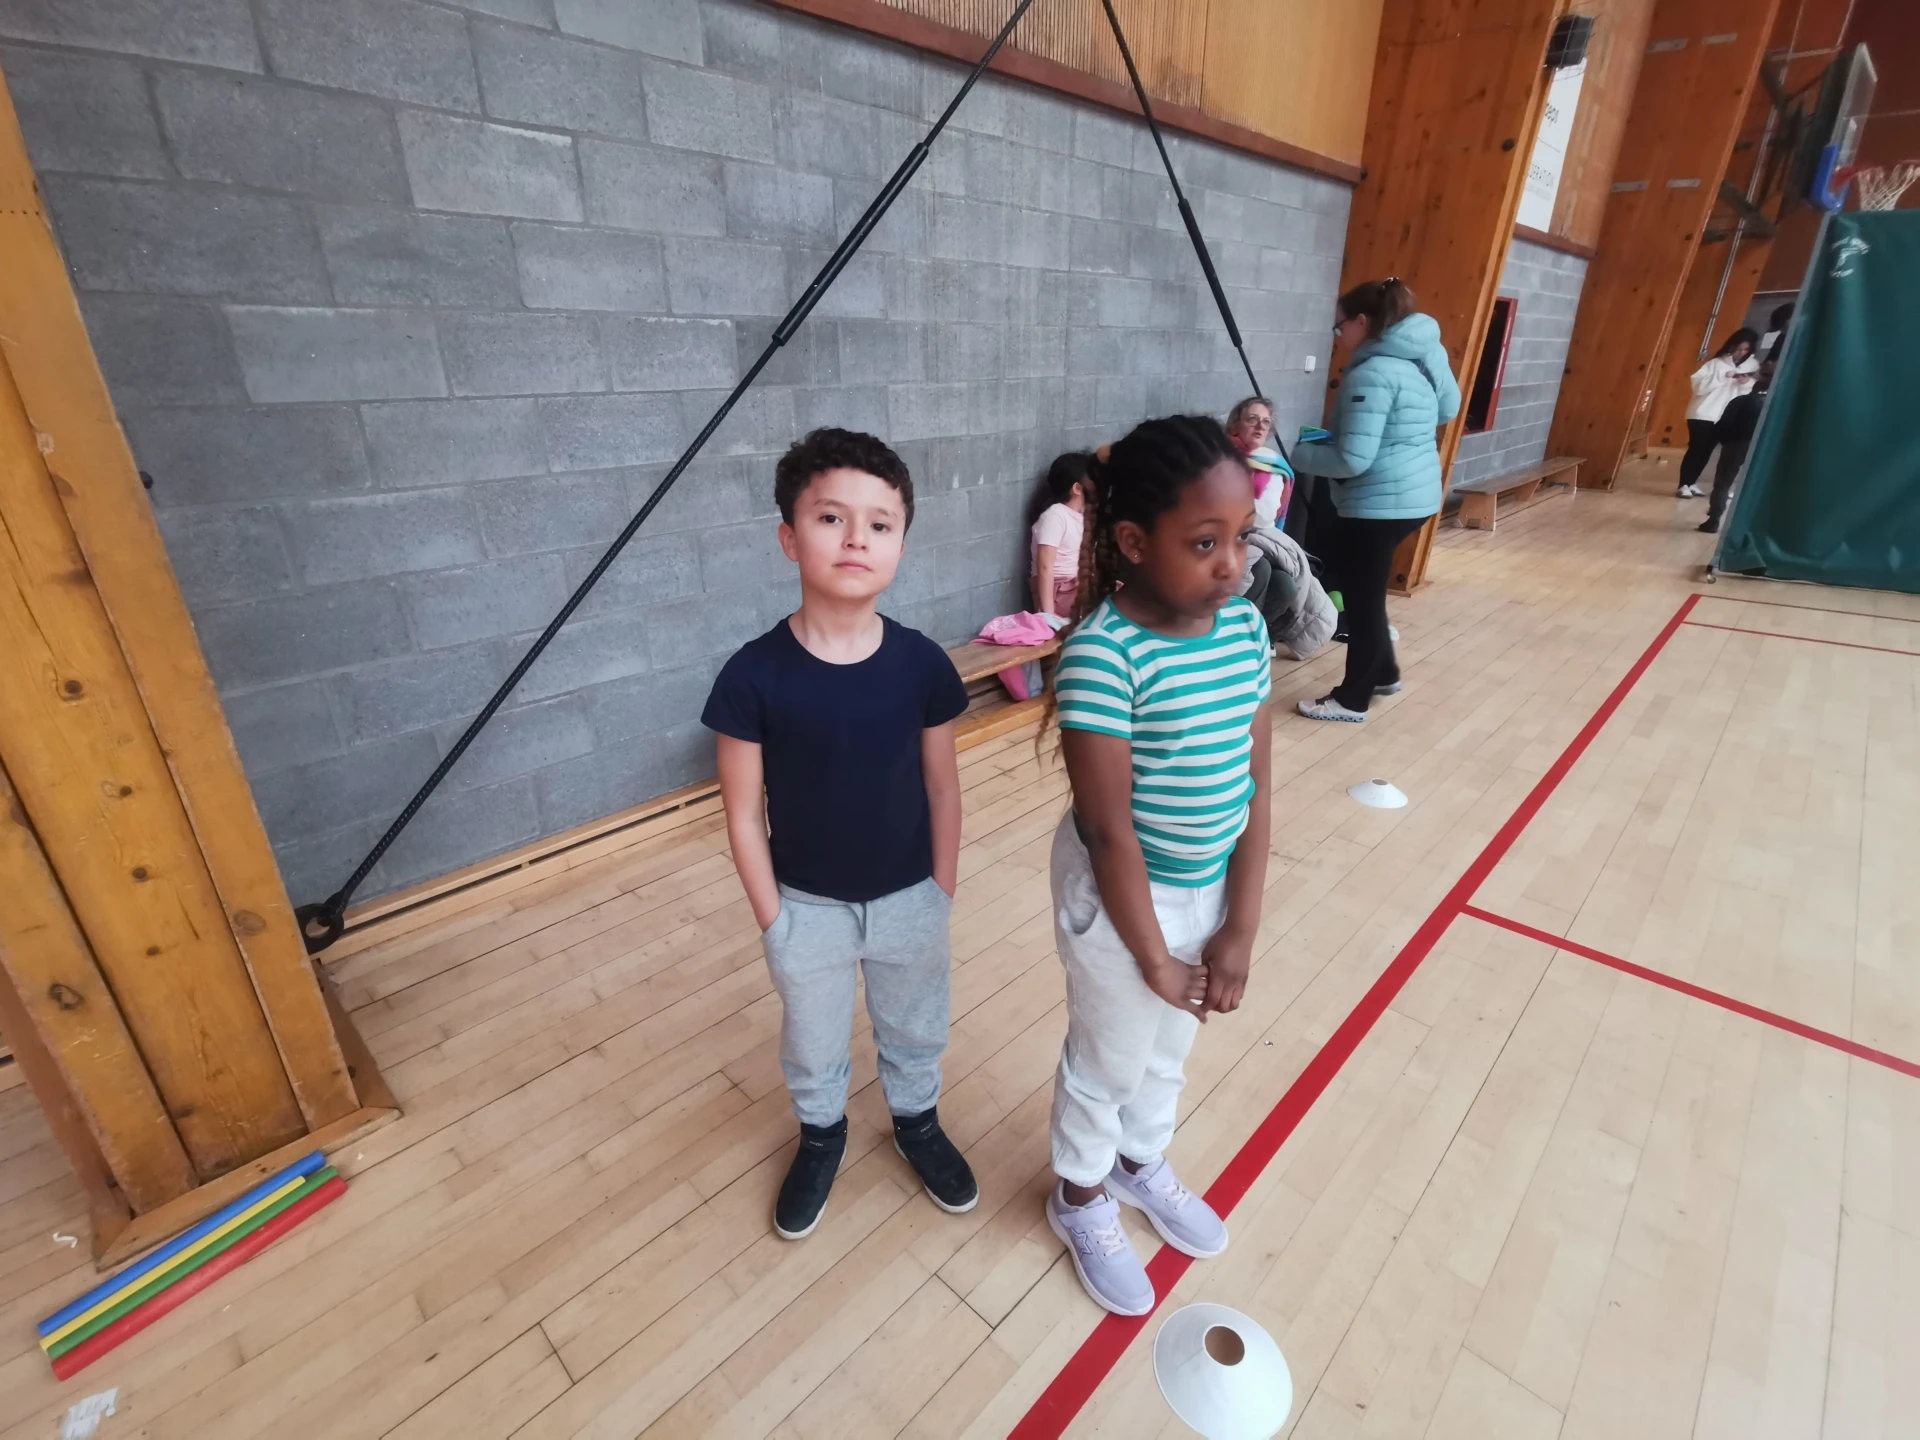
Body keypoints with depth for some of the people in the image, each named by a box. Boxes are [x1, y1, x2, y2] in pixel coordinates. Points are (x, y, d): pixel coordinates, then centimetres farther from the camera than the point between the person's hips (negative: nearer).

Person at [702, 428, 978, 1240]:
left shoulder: (922, 665, -16)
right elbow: (744, 812, -12)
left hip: (909, 899, 2)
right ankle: (822, 1135, 55)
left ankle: (917, 1122, 56)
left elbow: (942, 786, -4)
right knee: (813, 1048, 25)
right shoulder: (754, 674, -21)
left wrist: (942, 892, 1)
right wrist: (771, 918, -7)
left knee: (916, 1032, 26)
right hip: (808, 907, -1)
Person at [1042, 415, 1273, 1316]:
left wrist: (1240, 927, -4)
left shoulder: (1245, 625, -8)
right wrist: (1153, 956, -12)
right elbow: (1108, 829, -23)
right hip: (1122, 897, -6)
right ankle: (1082, 1200, 49)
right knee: (1109, 1059, 19)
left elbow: (1254, 790, -4)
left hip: (1214, 887, 6)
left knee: (1169, 1049, 29)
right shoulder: (1101, 653, -28)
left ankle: (1141, 1163, 58)